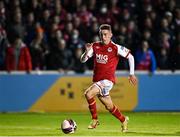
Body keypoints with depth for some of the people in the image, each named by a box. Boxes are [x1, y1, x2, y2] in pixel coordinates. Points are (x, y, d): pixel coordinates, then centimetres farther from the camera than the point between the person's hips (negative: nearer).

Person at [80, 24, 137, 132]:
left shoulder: (115, 48, -8)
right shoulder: (95, 46, 5)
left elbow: (130, 57, 1)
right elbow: (83, 60, 4)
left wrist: (132, 74, 2)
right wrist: (87, 51, -17)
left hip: (108, 80, -6)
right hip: (97, 80, 6)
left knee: (88, 94, -26)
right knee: (109, 107, 14)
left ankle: (95, 120, -10)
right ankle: (123, 120, 39)